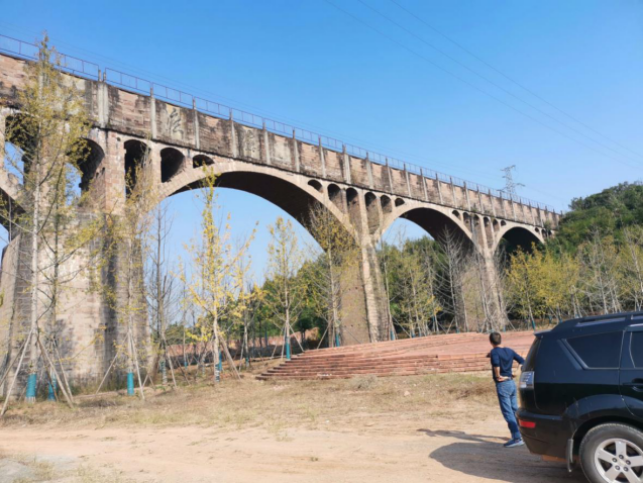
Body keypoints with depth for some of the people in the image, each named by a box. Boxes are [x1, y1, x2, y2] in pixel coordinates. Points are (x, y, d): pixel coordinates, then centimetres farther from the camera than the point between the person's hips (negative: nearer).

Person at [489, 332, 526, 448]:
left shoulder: (494, 352, -12)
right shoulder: (509, 351, 9)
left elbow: (496, 363, -31)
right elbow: (522, 361, 7)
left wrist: (498, 376, -19)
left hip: (502, 384, -7)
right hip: (512, 383, 7)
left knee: (508, 412, -4)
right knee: (515, 410, 18)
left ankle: (517, 438, -7)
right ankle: (522, 434, 28)